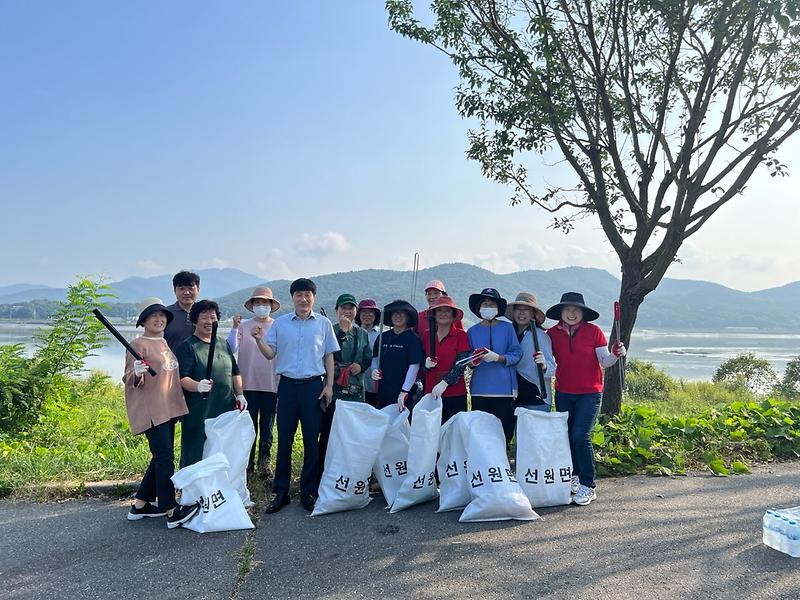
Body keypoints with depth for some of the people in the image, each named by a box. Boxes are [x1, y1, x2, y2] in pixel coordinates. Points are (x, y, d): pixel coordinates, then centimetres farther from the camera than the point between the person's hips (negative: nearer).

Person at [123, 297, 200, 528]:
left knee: (161, 458, 13)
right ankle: (171, 512, -4)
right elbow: (129, 381, -10)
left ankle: (139, 506, 25)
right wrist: (137, 373, -32)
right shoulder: (138, 345, -9)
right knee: (165, 458, -10)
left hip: (168, 409, 9)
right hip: (150, 410, -9)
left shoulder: (166, 343, 15)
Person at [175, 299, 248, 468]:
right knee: (196, 455, -3)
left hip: (227, 409, 6)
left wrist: (239, 395, 9)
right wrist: (198, 386, -33)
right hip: (199, 412, -6)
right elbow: (182, 378, -14)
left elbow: (235, 372, 21)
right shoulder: (187, 346, -4)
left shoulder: (223, 344, 15)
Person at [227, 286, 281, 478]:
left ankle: (264, 463, 20)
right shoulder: (243, 326, 1)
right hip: (248, 384, -1)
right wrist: (235, 328, -21)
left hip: (271, 385, 1)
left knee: (267, 428, 8)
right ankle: (247, 463, 19)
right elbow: (232, 349, -9)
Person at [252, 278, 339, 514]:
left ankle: (308, 491, 16)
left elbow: (329, 356, 7)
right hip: (287, 385, 1)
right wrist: (258, 340, -14)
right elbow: (270, 354, 5)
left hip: (314, 386, -1)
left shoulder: (323, 323, 4)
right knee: (284, 440, 4)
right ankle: (281, 492, 15)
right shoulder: (280, 323, 5)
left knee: (312, 441, 5)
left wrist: (329, 385, 1)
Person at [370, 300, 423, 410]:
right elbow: (375, 358, 19)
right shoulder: (383, 337, 8)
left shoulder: (413, 339, -6)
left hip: (404, 394, -4)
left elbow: (414, 367, -13)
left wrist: (404, 392, -19)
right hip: (383, 391, 4)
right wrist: (374, 370, -3)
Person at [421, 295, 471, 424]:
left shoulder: (461, 335, -2)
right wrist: (426, 364, -4)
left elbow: (461, 364, -9)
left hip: (455, 394, -3)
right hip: (430, 392, 3)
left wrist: (445, 383, -17)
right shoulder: (427, 335, 9)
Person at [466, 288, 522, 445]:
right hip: (479, 389, 2)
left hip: (503, 388, -2)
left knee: (504, 431, -2)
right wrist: (473, 361, -11)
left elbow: (516, 354, -2)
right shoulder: (472, 331, 10)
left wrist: (498, 358, -17)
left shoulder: (507, 328, 4)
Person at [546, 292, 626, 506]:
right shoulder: (552, 334, -1)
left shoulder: (593, 331, -6)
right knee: (566, 436, 9)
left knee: (580, 436, -13)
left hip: (589, 393, -3)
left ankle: (588, 486, 0)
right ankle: (574, 475, 33)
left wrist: (616, 354, -19)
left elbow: (604, 362, 1)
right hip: (563, 394, 3)